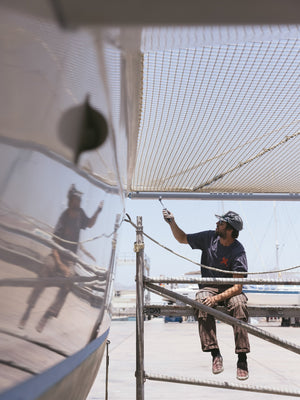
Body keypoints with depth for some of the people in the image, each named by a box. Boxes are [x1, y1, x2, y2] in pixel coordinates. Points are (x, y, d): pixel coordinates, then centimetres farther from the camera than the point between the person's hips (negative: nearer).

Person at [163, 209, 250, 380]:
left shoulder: (238, 251, -18)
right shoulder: (209, 238, -4)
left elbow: (238, 287, -23)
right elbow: (183, 238, 13)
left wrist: (217, 298, -35)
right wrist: (172, 223, -2)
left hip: (230, 290, -3)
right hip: (209, 287, 3)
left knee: (239, 304, -36)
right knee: (203, 302, -33)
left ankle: (242, 358, -29)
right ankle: (215, 354, -28)